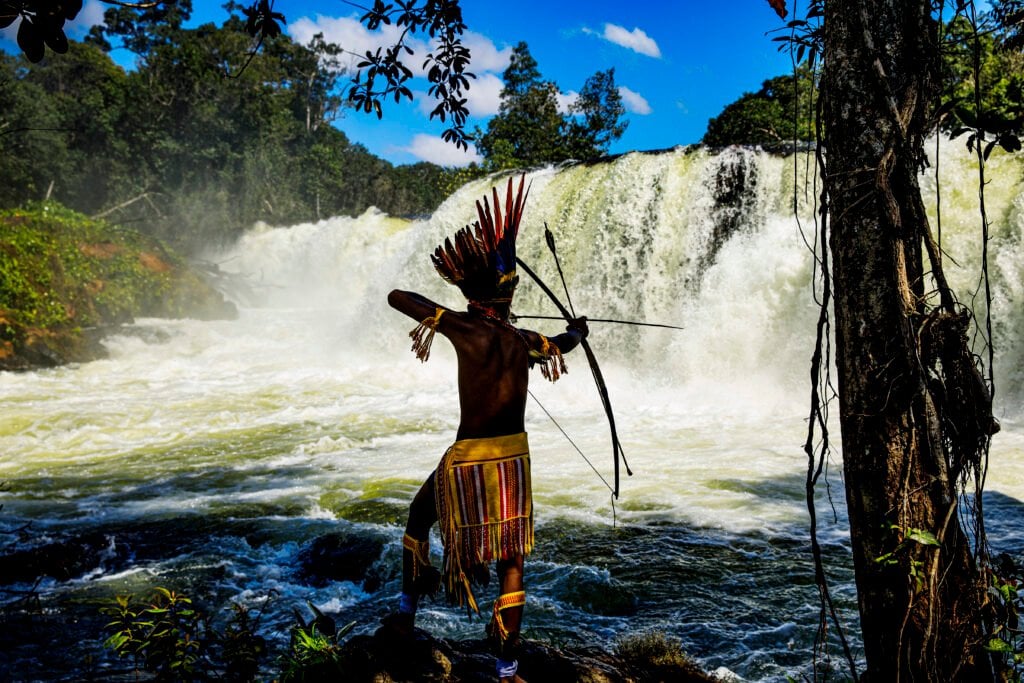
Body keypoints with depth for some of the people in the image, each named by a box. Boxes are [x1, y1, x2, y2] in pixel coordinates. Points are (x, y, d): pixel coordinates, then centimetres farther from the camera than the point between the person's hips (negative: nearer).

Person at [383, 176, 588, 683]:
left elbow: (395, 296, -9)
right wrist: (576, 330, 48)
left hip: (468, 459, -3)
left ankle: (406, 611, 37)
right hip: (515, 456, 3)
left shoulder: (465, 328, -14)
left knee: (419, 518, 25)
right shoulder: (527, 341, 0)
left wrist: (431, 318, 11)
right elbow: (565, 341, 25)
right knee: (511, 561, 11)